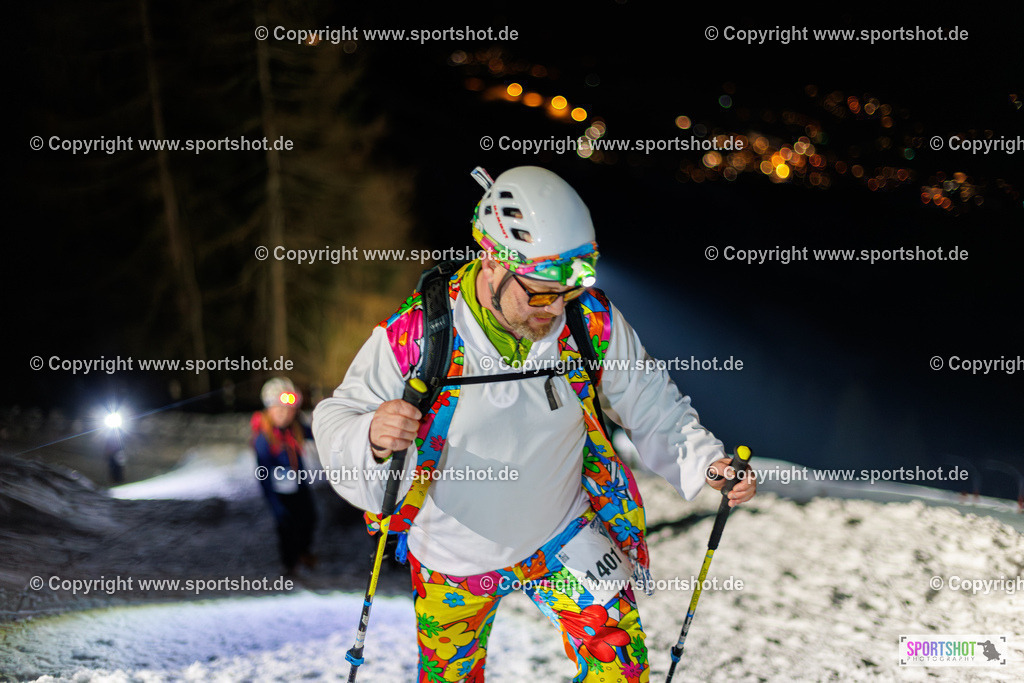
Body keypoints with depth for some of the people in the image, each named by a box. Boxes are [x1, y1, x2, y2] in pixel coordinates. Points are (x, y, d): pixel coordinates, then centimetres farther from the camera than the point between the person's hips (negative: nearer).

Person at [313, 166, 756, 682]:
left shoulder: (592, 323, -19)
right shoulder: (416, 335, -27)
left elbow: (654, 410, -7)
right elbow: (336, 421, -22)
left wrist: (705, 463, -24)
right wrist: (370, 437, -45)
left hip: (563, 535, 1)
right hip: (454, 556, -1)